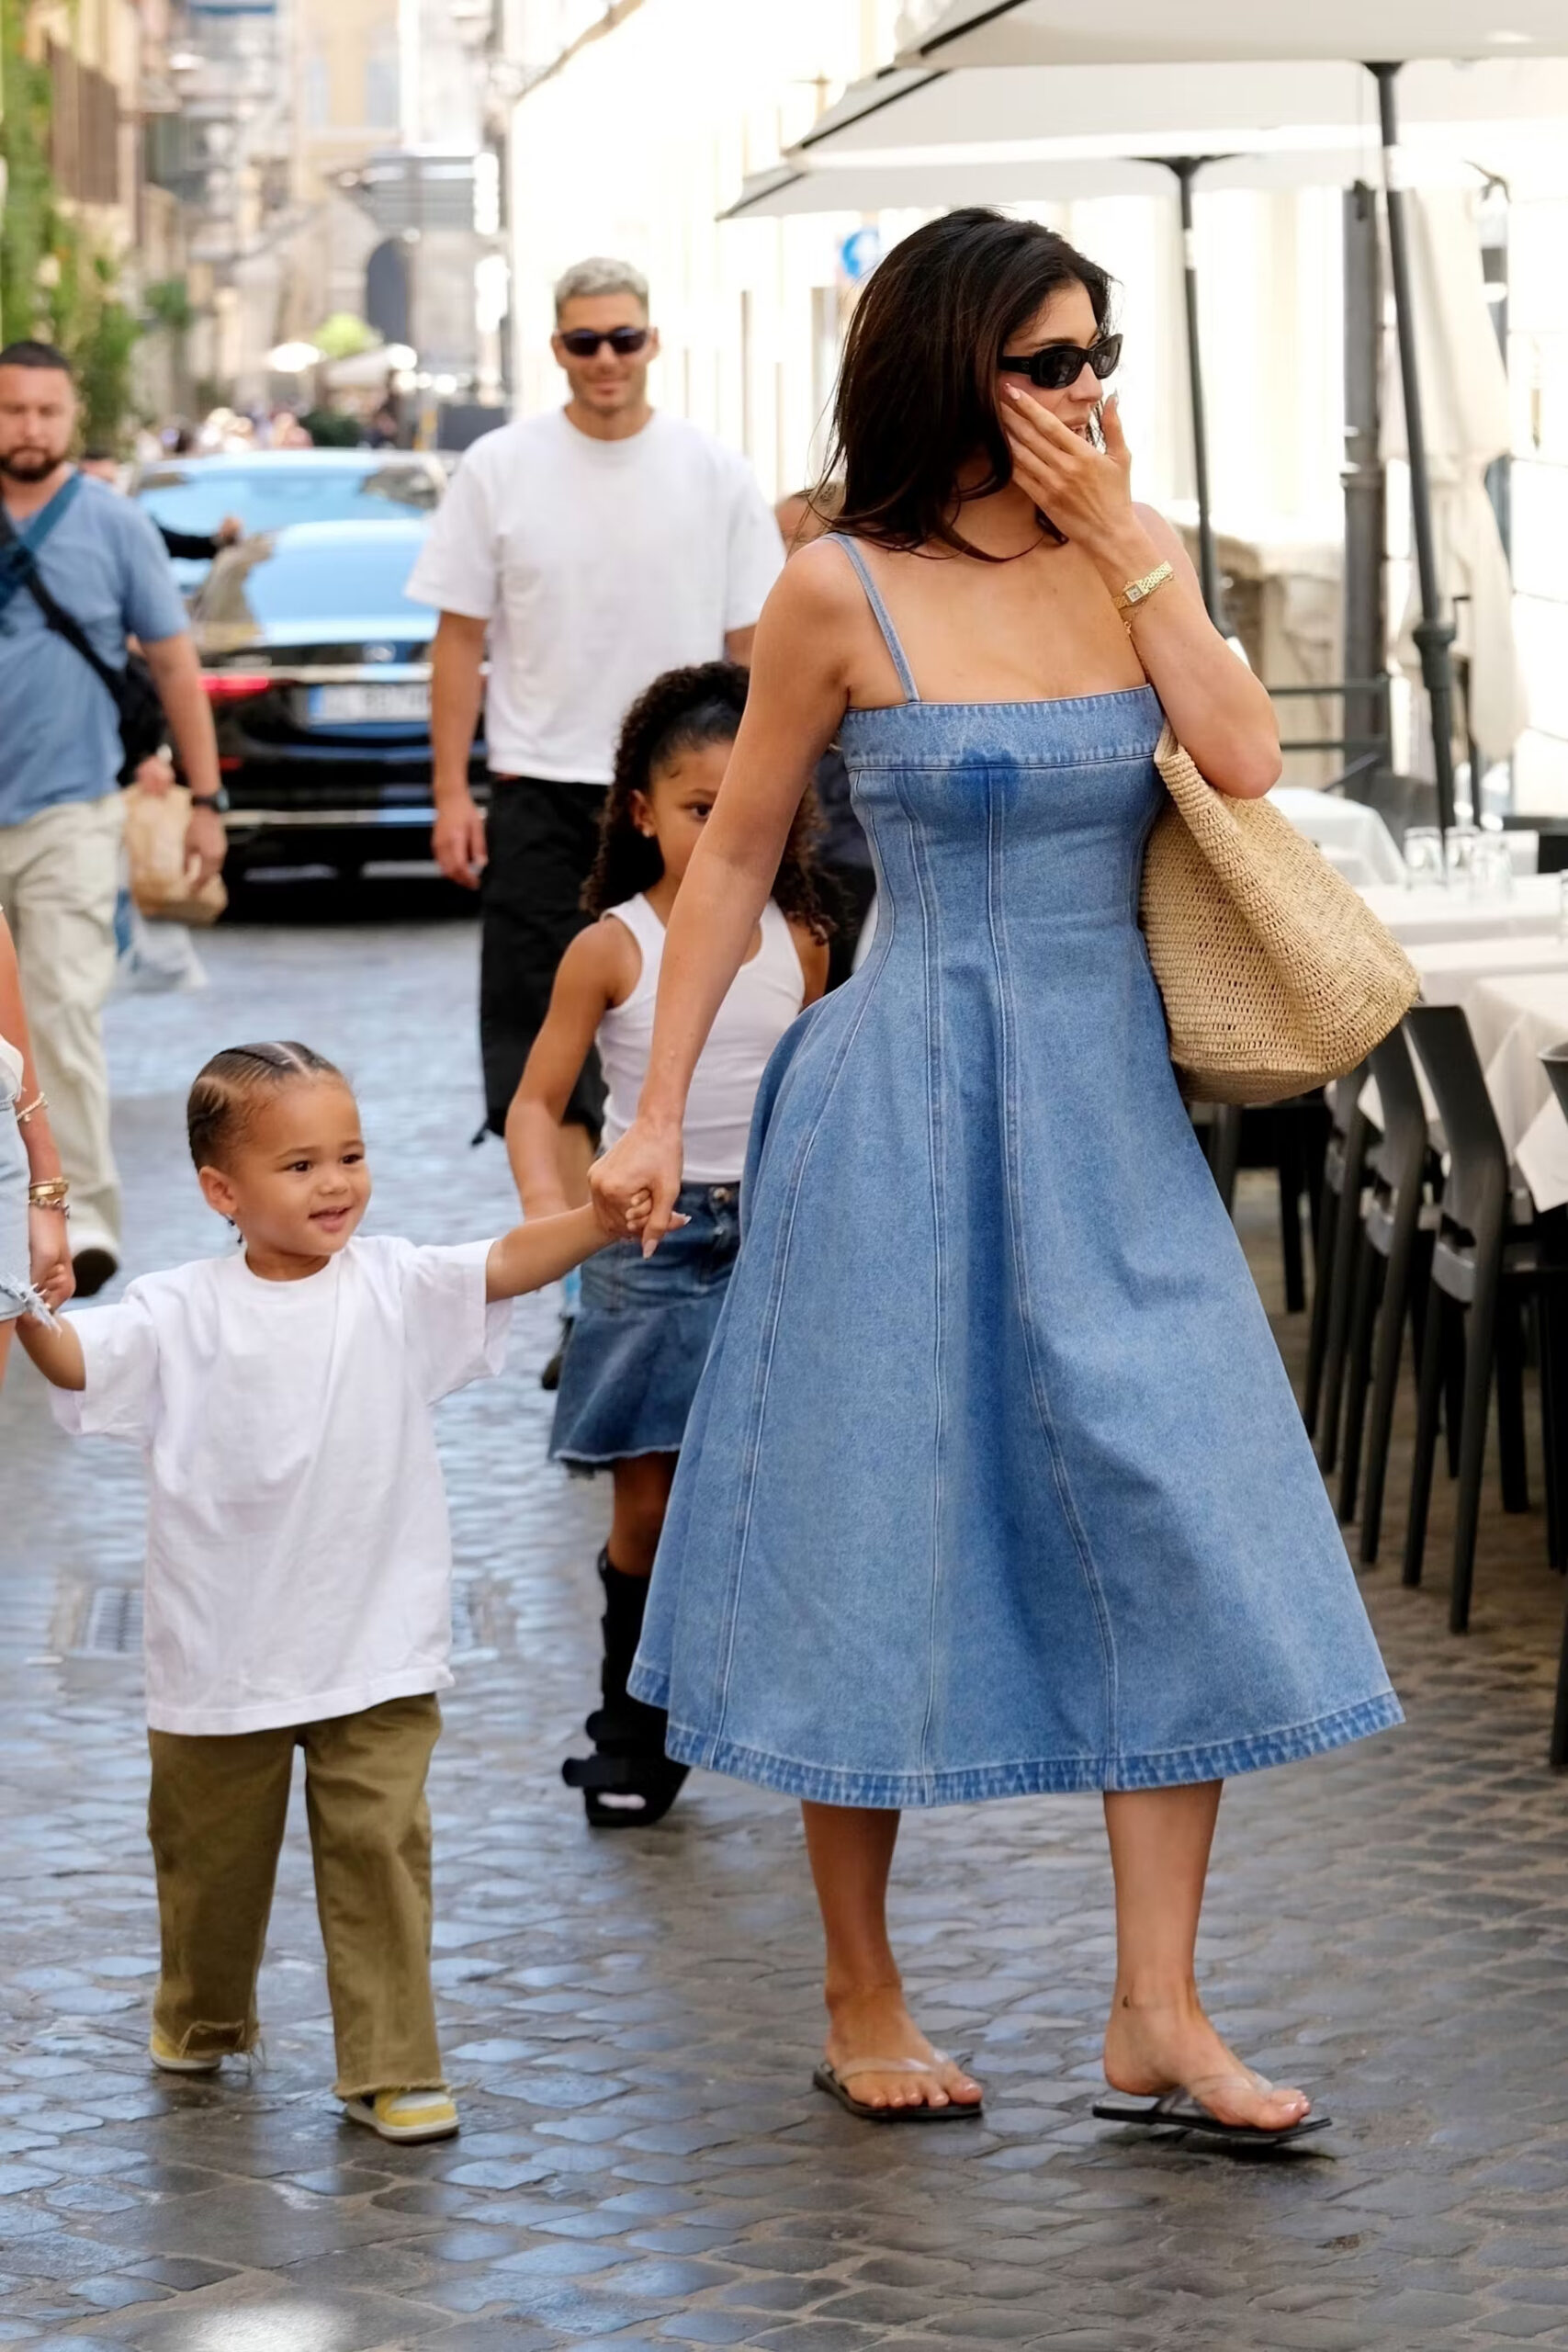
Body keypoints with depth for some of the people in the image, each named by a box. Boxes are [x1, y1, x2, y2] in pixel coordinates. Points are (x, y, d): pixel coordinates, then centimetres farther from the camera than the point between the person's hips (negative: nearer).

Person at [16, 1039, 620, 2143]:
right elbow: (78, 1360, -18)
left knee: (381, 1849, -3)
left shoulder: (393, 1288, -4)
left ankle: (392, 2066, 5)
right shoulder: (183, 1314, -7)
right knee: (212, 1850, 18)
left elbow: (506, 1265, -16)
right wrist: (26, 1313, -40)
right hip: (220, 1658, 0)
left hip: (378, 1654, 0)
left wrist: (601, 1217, -33)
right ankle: (201, 2017, 42)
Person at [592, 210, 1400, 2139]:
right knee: (881, 1543, 4)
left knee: (1182, 1543, -1)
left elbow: (1244, 762, -9)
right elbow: (734, 856, 1)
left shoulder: (1132, 556, 6)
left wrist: (1126, 547, -10)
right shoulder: (844, 590, -6)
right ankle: (861, 2001, 20)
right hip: (910, 1111, -4)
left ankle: (1157, 2021, 5)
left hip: (1112, 1113, 4)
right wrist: (656, 1109, -1)